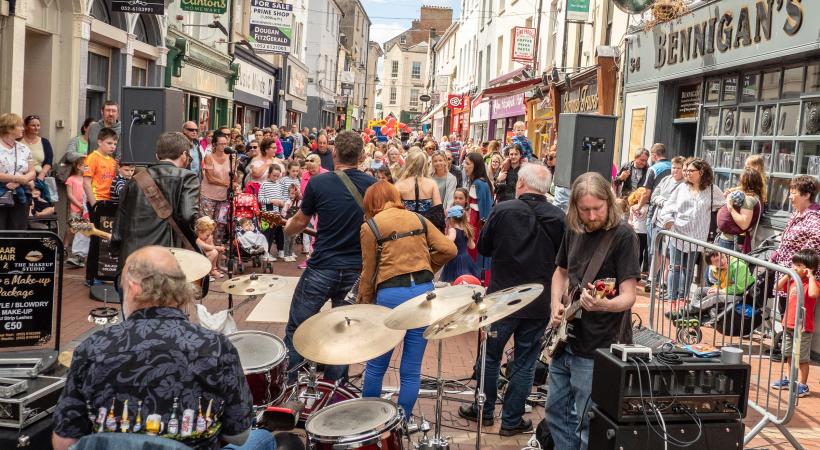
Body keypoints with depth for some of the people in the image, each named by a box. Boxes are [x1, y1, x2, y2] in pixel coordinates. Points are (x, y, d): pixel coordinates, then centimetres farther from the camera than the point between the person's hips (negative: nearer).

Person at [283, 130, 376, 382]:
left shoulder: (319, 183, -9)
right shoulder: (372, 185, 0)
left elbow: (300, 222, 4)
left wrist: (287, 230, 26)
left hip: (322, 269, -3)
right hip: (356, 271, 4)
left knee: (295, 330, 11)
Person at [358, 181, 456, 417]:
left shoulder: (370, 226, 3)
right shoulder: (418, 219, 13)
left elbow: (369, 273, 5)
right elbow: (448, 249, 4)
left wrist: (364, 307, 14)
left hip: (391, 294, -3)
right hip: (425, 291, 3)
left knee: (376, 366, 13)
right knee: (412, 370, 9)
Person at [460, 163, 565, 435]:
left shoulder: (503, 210, -12)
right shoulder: (559, 218, -7)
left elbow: (483, 248, 1)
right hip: (539, 303, 1)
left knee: (490, 357, 16)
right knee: (524, 364, 12)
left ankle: (484, 411, 29)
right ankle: (511, 420, 19)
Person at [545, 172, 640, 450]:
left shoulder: (623, 235, -15)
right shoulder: (574, 229, 4)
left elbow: (628, 296, -21)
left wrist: (603, 305, -42)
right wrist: (556, 306, 2)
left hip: (596, 349, -7)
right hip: (565, 341, 7)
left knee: (587, 425, 3)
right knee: (556, 413, 17)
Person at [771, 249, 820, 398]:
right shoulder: (792, 281, 6)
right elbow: (778, 287, 14)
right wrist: (788, 274, 4)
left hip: (803, 328, -8)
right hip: (788, 325, 8)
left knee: (803, 358, 2)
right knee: (789, 355, 19)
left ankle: (803, 386, 11)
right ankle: (790, 380, 33)